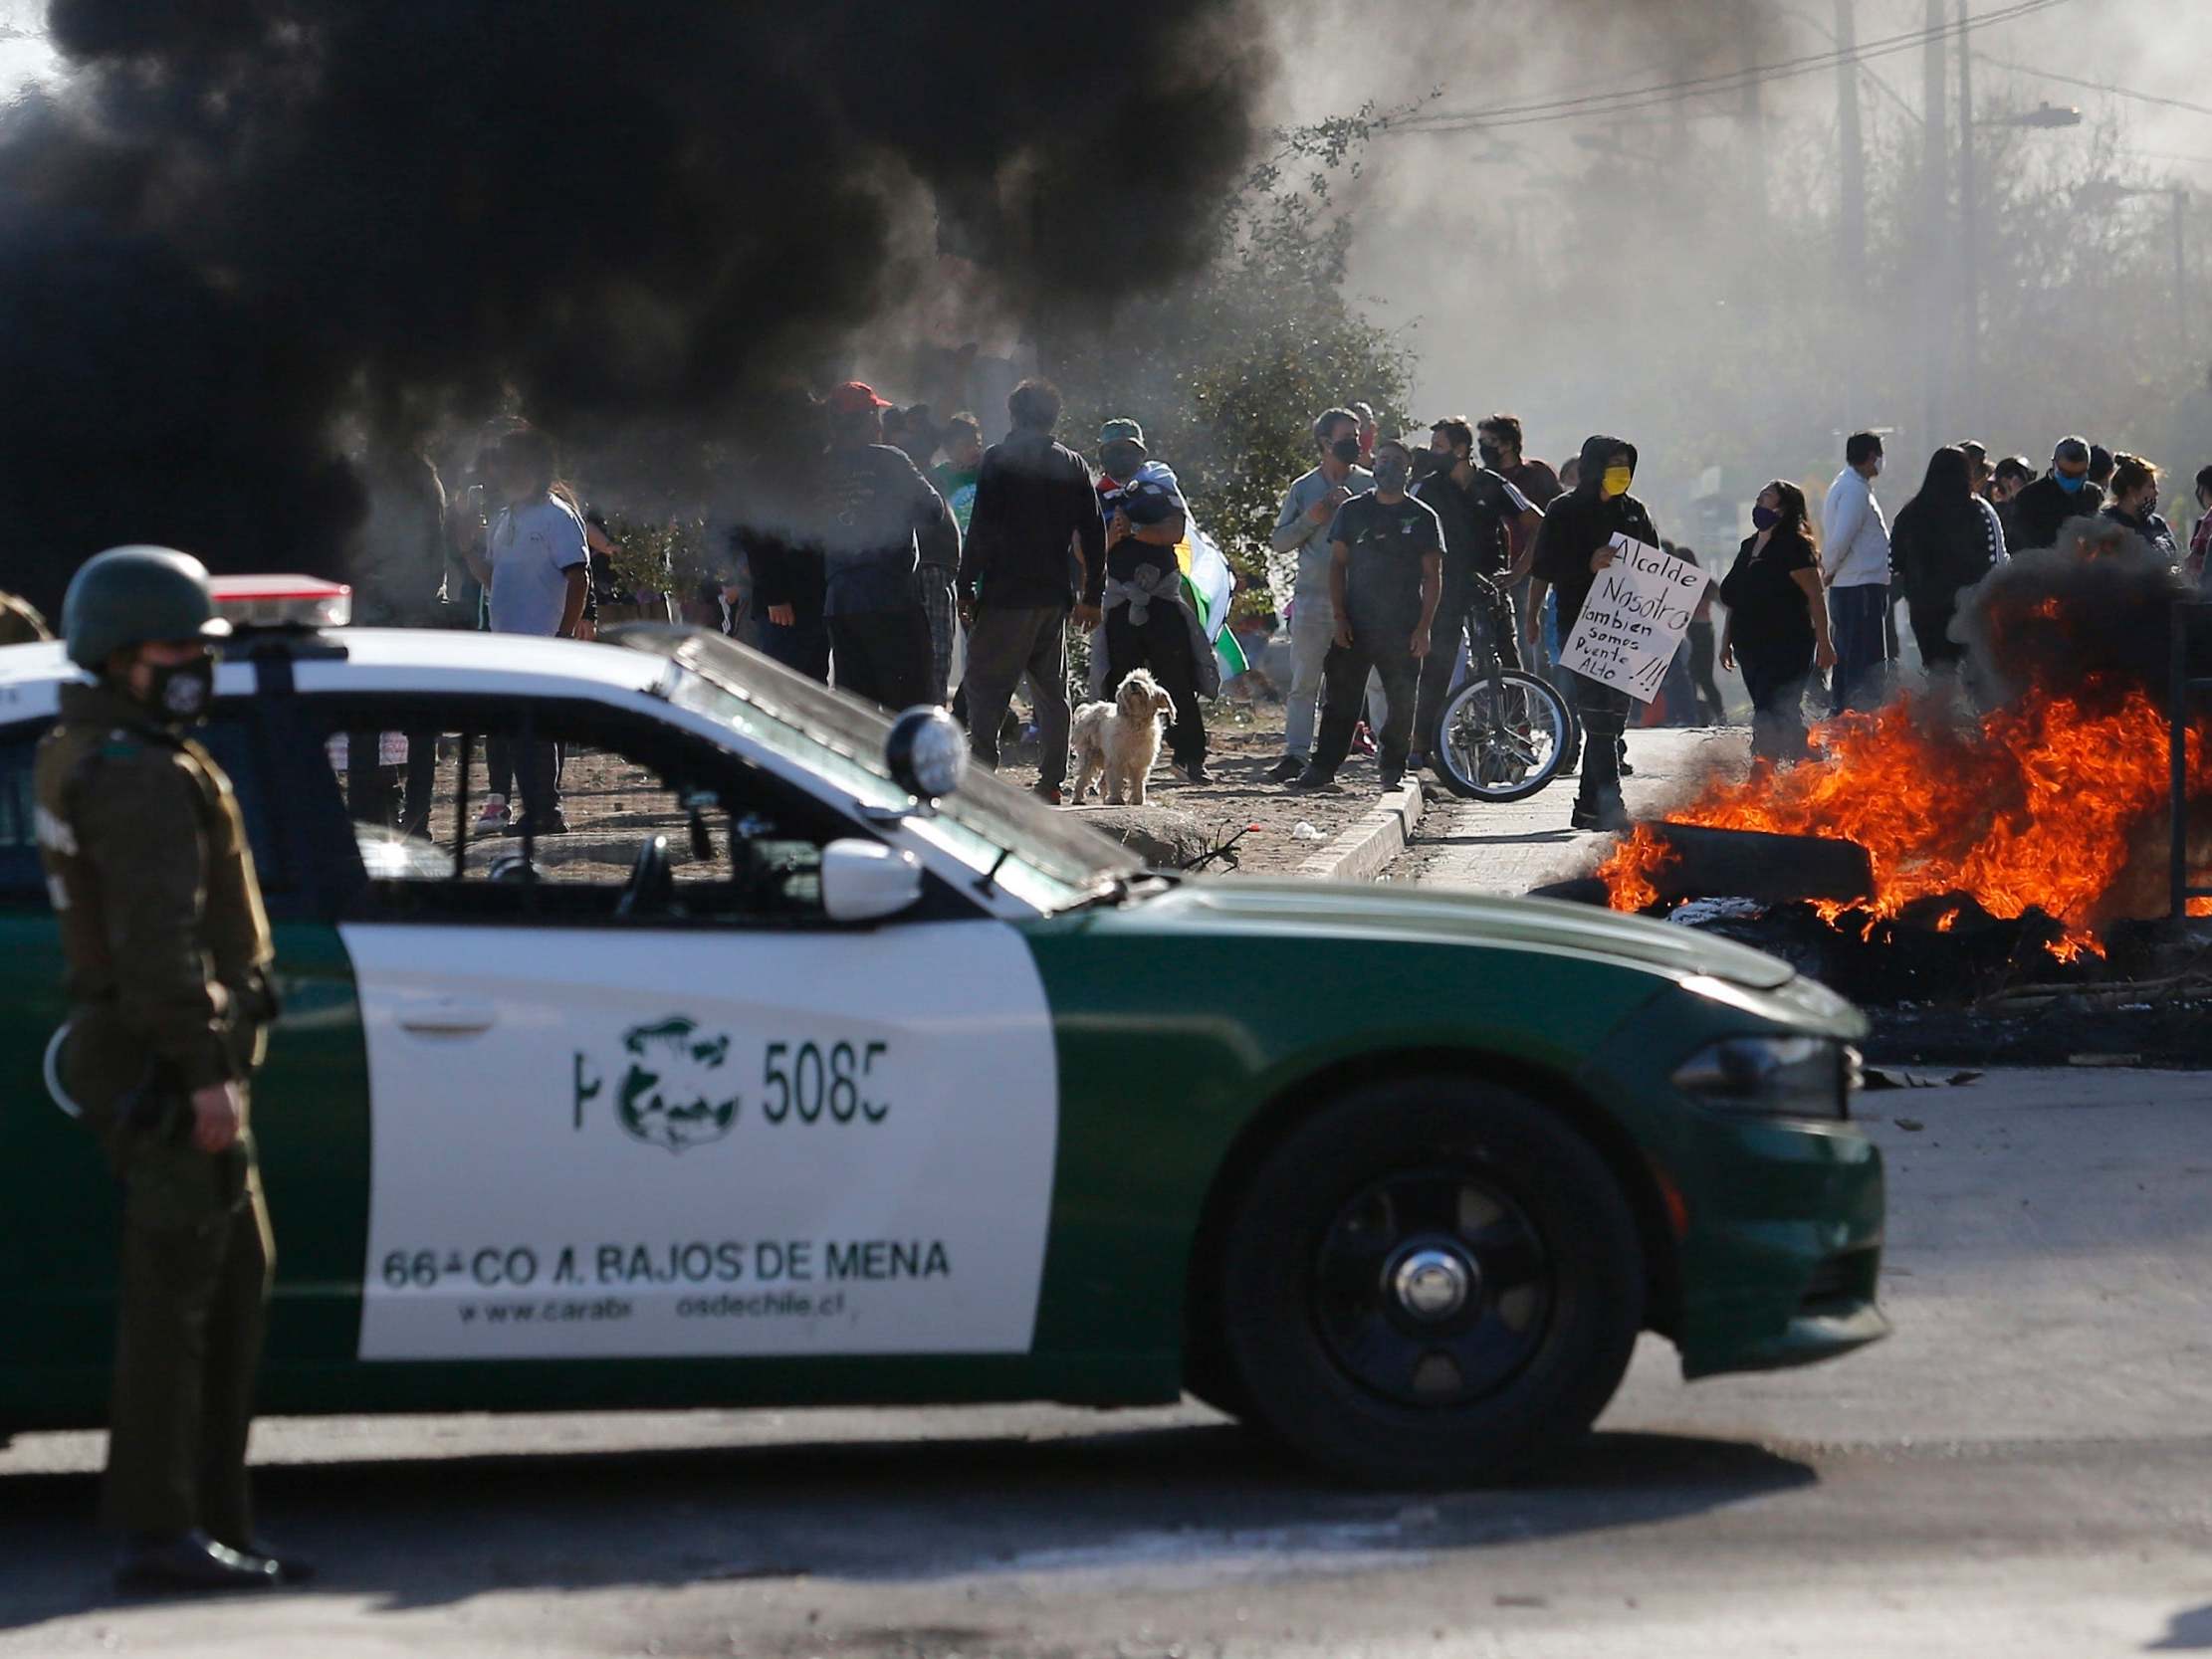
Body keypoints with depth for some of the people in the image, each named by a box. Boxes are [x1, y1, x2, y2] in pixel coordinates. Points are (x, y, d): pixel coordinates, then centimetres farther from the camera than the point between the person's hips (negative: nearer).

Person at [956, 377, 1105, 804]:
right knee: (1052, 692, 12)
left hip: (1006, 595, -5)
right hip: (1055, 594, 5)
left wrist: (966, 588, -6)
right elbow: (1094, 534, 10)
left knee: (985, 687, -3)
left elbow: (981, 529, -11)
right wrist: (1090, 596, 16)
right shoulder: (1073, 465, 9)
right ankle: (1051, 783, 10)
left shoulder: (998, 459, -7)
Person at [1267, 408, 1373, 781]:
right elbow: (1279, 541, 10)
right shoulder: (1303, 489, 10)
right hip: (1312, 597, 1)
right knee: (1304, 682, 1)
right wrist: (1310, 521, -7)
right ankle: (1296, 754, 4)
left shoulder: (1369, 485, 7)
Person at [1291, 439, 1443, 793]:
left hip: (1402, 630, -1)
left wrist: (1424, 627, -5)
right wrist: (1340, 618, -1)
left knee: (1401, 703, 1)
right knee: (1340, 700, -1)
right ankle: (1323, 768, 1)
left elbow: (1433, 577, 4)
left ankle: (1392, 768, 11)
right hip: (1355, 626, 1)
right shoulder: (1353, 511, 10)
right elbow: (1337, 564, 9)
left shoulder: (1422, 517, 5)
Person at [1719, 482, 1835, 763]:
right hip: (1751, 650, 9)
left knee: (1770, 720, -17)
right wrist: (1726, 642, 22)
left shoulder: (1794, 546, -11)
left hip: (1786, 649, -9)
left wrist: (1823, 642, -17)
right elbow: (1735, 600, 22)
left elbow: (1816, 595, -14)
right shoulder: (1749, 547, 15)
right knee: (1785, 719, 13)